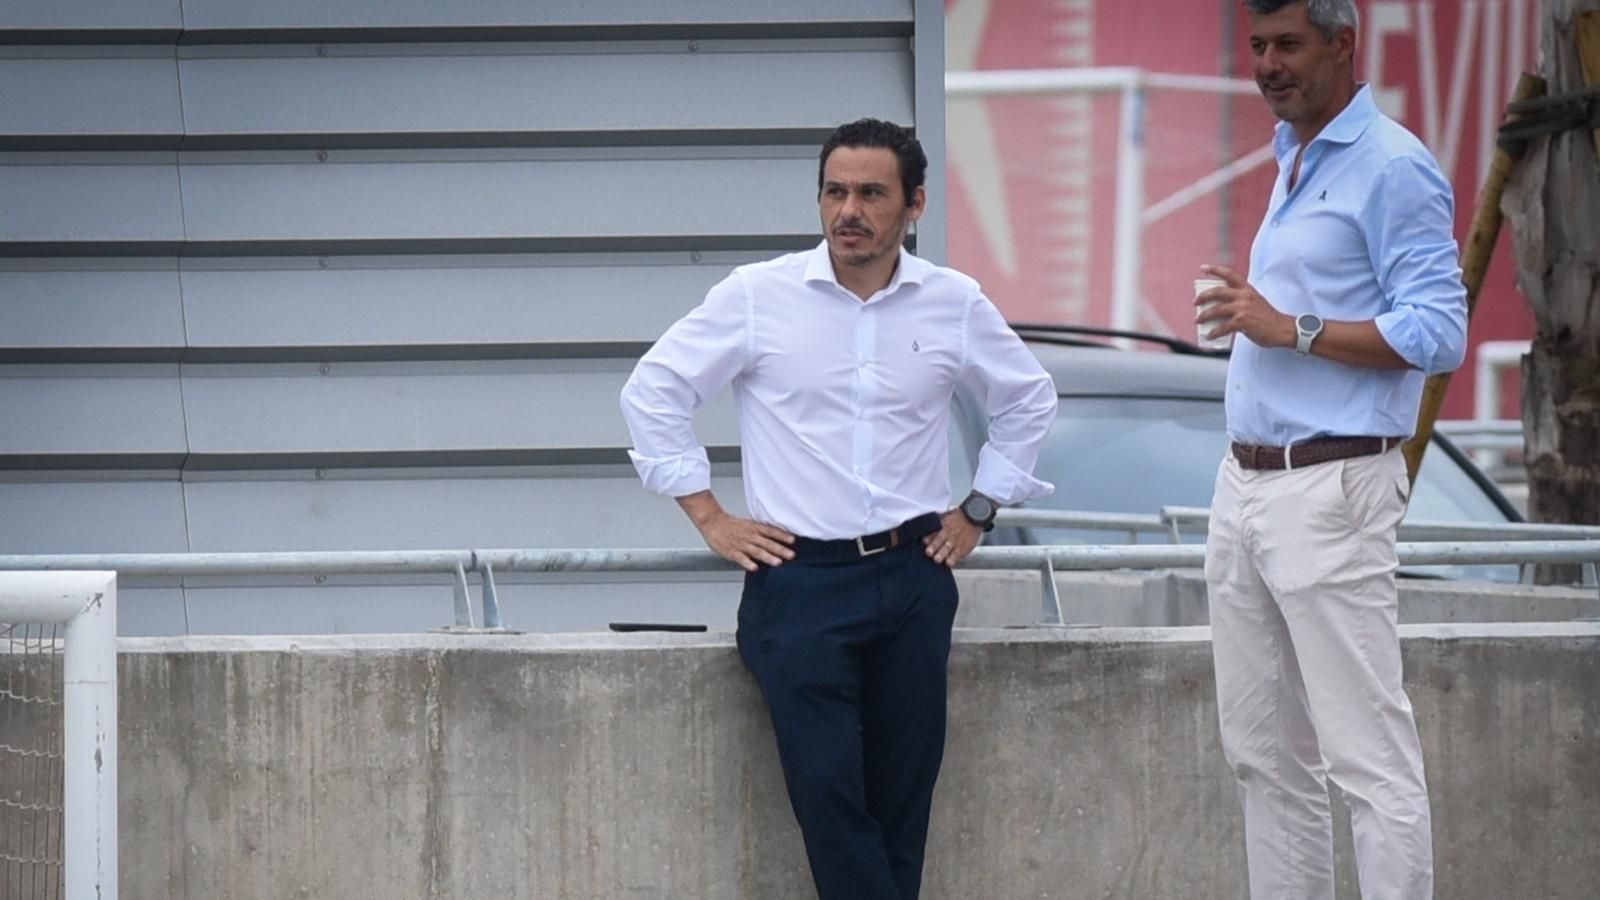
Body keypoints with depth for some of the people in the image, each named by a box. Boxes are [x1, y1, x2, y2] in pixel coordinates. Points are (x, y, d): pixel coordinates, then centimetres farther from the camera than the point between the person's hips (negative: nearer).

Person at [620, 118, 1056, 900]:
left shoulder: (954, 303, 3)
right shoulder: (756, 295, -3)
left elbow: (1028, 400, 20)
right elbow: (652, 393, 3)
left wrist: (978, 511, 13)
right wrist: (708, 516, 0)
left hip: (912, 579, 2)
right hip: (800, 580, -2)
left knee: (902, 797, 2)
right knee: (827, 790, -11)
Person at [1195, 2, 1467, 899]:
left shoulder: (1392, 168, -11)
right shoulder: (1294, 161, 17)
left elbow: (1438, 332, -18)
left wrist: (1292, 328, -19)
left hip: (1329, 490, -10)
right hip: (1247, 486, 10)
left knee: (1370, 756, -9)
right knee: (1266, 755, 11)